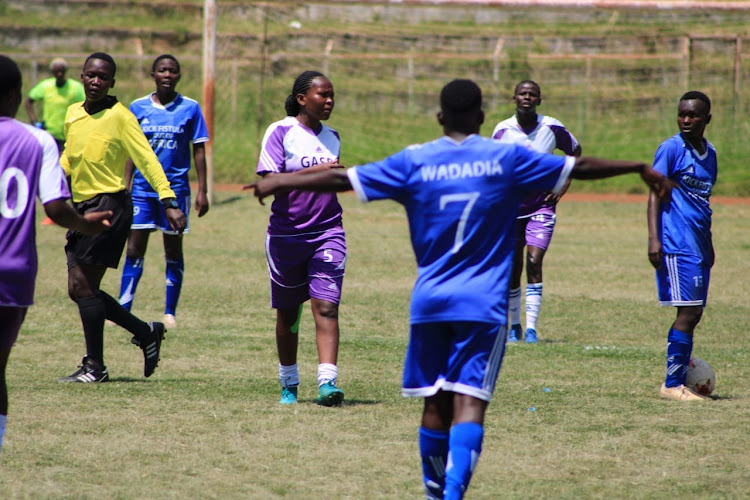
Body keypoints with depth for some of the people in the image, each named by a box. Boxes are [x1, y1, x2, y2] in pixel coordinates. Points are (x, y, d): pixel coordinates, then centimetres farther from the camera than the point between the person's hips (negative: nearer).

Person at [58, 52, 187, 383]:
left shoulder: (119, 116, -8)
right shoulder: (73, 114, 12)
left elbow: (146, 158, -11)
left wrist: (168, 200, -19)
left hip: (110, 204, -8)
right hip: (82, 205, 8)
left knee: (82, 284, -12)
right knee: (79, 289, 6)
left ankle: (95, 366, -5)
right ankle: (147, 333, 21)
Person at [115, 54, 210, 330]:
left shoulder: (190, 108, -1)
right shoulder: (138, 108, 3)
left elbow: (199, 151, 2)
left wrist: (202, 191, -3)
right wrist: (125, 186, 3)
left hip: (176, 187, -1)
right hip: (143, 187, 1)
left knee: (173, 251, 5)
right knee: (134, 249, -2)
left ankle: (170, 312, 13)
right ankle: (123, 310, 2)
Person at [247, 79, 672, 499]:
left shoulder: (414, 162, 2)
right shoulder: (507, 159, 0)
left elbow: (343, 178, 4)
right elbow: (581, 167, 7)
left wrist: (279, 183, 15)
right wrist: (642, 169, 18)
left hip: (430, 302, 2)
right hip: (485, 305, -2)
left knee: (436, 402, 13)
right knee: (470, 403, -10)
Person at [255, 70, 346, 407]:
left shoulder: (331, 137, 12)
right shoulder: (280, 132, -6)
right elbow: (269, 181, -19)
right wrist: (314, 172, -26)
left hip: (327, 233, 3)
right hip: (286, 236, -3)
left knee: (326, 305, -13)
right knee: (288, 313, 9)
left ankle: (327, 382, -23)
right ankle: (289, 384, 24)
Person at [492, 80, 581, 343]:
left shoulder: (552, 128, -6)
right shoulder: (502, 130, -4)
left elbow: (575, 152, 10)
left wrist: (563, 186, 1)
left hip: (541, 207, -2)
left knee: (534, 262, -15)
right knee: (513, 269, 5)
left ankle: (531, 327, -14)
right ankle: (514, 326, 21)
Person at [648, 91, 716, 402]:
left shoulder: (709, 153, 16)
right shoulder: (671, 149, -6)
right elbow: (655, 193, -9)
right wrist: (653, 238, -19)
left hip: (698, 245, 8)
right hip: (676, 245, -8)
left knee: (693, 313, 7)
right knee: (689, 312, -12)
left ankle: (679, 379, 13)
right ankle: (672, 384, -9)